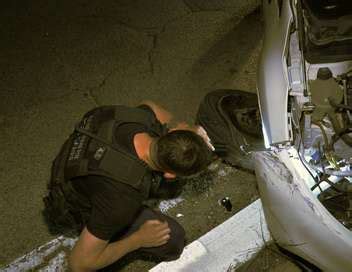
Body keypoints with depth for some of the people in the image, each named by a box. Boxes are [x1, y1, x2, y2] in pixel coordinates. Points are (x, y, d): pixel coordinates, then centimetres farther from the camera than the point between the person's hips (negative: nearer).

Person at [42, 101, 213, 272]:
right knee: (173, 239, -13)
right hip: (84, 209, -6)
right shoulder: (122, 196, -44)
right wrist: (139, 240, -23)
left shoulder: (140, 117, -27)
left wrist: (189, 131, -6)